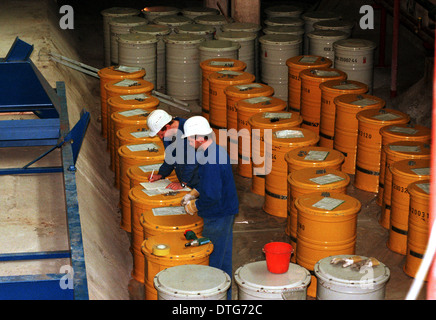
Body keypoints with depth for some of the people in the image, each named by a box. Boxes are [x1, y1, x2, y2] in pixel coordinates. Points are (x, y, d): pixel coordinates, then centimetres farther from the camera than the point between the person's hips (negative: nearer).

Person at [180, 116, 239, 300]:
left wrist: (194, 206, -14)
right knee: (223, 258, 20)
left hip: (217, 217, -10)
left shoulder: (210, 160, -27)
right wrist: (193, 194, 11)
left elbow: (211, 196, -29)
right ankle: (225, 295, 32)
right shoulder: (218, 151, 5)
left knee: (213, 259, 2)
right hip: (227, 211, 10)